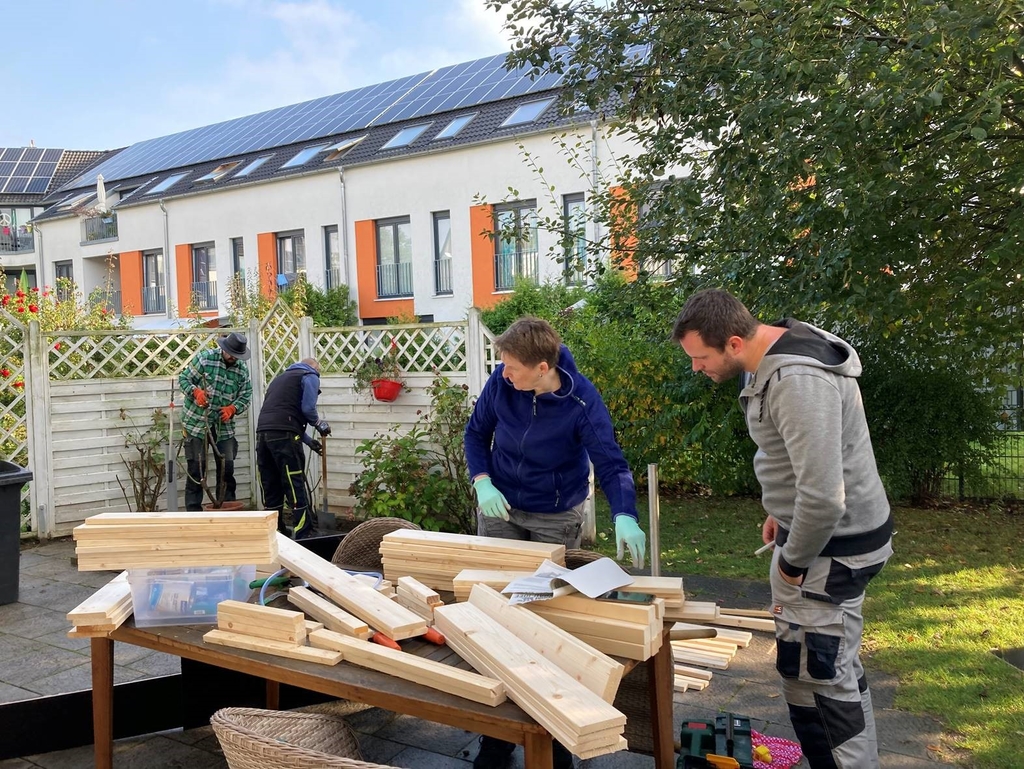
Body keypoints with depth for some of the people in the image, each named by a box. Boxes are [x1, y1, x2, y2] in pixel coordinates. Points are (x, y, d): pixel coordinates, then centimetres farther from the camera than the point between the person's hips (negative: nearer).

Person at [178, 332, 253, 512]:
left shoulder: (242, 370, 3)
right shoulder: (205, 358, -7)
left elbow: (245, 397, 4)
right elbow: (184, 378, -4)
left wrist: (232, 409, -15)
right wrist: (196, 392, -22)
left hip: (223, 424, 4)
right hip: (196, 421, -4)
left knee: (227, 466, 5)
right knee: (196, 467, -3)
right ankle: (193, 509, 4)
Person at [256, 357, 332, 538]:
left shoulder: (280, 377, 32)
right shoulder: (310, 376, 8)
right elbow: (307, 408, -7)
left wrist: (308, 440, 30)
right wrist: (319, 423, 13)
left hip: (262, 432, 7)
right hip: (284, 435, -7)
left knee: (271, 490, 11)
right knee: (296, 487, -4)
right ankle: (303, 536, -3)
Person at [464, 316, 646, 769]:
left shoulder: (582, 402, -25)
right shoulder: (500, 383, -17)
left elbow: (610, 463, -25)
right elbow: (476, 433, -1)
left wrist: (624, 518, -41)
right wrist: (482, 482, -16)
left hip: (556, 518, -3)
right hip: (500, 508, 3)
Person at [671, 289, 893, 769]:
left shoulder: (797, 382, -29)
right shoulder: (774, 354, 2)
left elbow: (824, 496, -32)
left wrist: (791, 564, -17)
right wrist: (782, 511, 19)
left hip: (830, 545, -10)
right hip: (809, 527, 10)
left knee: (818, 676, -3)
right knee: (835, 668, 20)